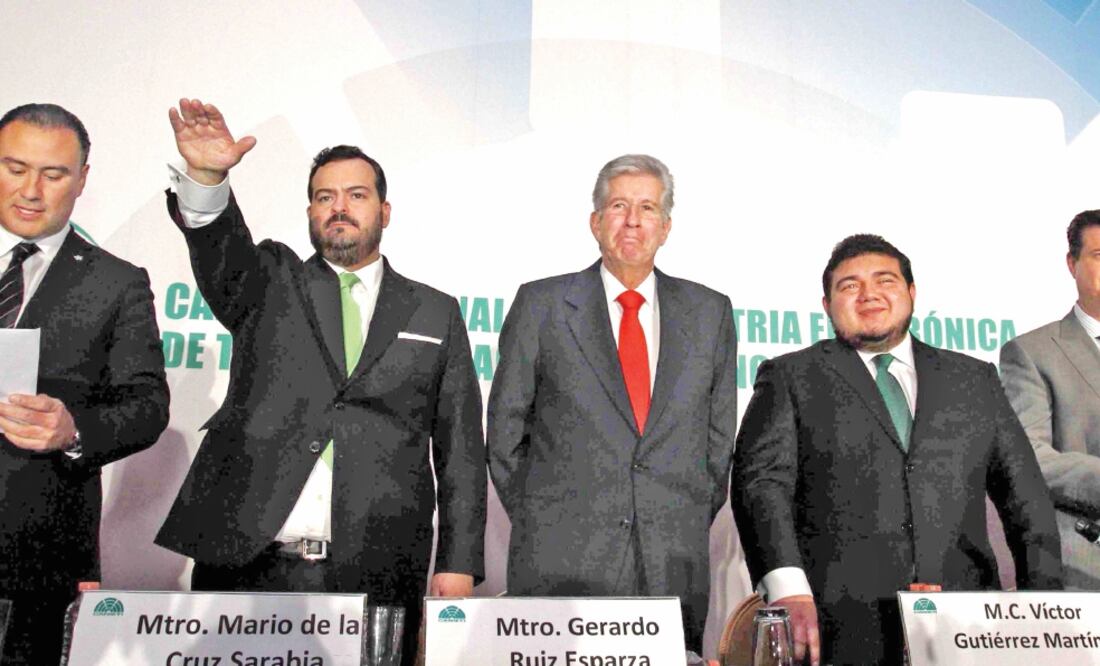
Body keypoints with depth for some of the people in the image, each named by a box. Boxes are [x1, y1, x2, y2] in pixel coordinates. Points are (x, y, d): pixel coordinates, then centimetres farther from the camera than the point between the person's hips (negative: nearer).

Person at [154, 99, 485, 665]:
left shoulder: (435, 313, 12)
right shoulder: (270, 283, 14)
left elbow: (460, 449, 8)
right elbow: (221, 254, -9)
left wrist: (459, 563, 1)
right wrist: (206, 177, -29)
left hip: (377, 577, 0)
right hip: (244, 561, 0)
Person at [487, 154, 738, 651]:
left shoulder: (710, 312, 9)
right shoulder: (541, 304, 2)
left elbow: (720, 433, 13)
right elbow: (505, 427, 4)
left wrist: (693, 527, 9)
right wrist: (538, 522, 2)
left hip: (675, 565, 2)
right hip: (561, 561, -2)